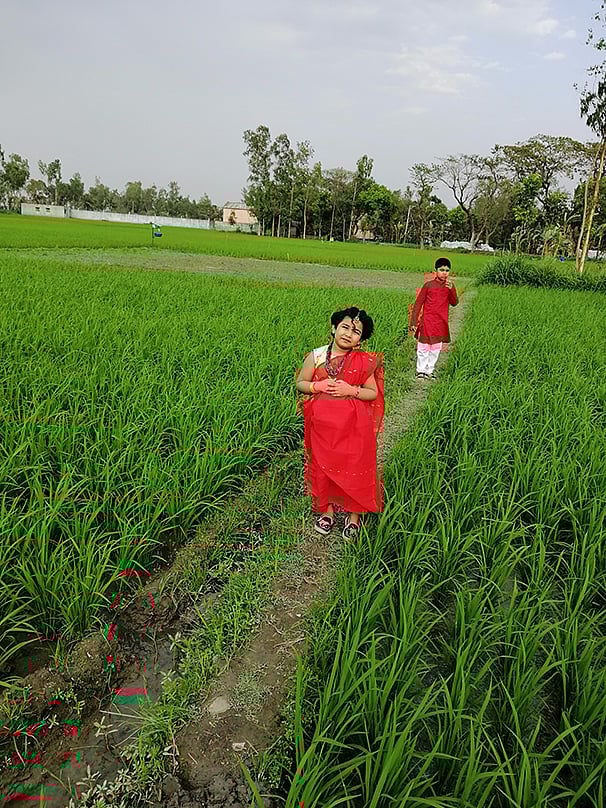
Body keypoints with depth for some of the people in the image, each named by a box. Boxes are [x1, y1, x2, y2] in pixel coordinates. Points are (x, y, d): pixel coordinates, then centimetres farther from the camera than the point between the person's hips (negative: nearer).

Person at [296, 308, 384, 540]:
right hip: (322, 423, 1)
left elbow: (373, 393, -1)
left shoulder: (363, 362, -4)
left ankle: (354, 514, 24)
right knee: (323, 465, 11)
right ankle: (327, 509, 31)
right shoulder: (315, 356, -1)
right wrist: (318, 386, -13)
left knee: (354, 468, 5)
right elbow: (300, 384, 6)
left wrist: (351, 390, -17)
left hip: (353, 426, -1)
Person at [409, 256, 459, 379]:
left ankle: (429, 371, 24)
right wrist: (413, 322, -6)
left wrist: (451, 289, -22)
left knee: (436, 348, 11)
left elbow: (454, 303, -5)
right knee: (423, 347, 1)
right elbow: (418, 303, -3)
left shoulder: (450, 286, 5)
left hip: (441, 323, 4)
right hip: (427, 322, -4)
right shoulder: (429, 285, -5)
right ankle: (421, 370, 17)